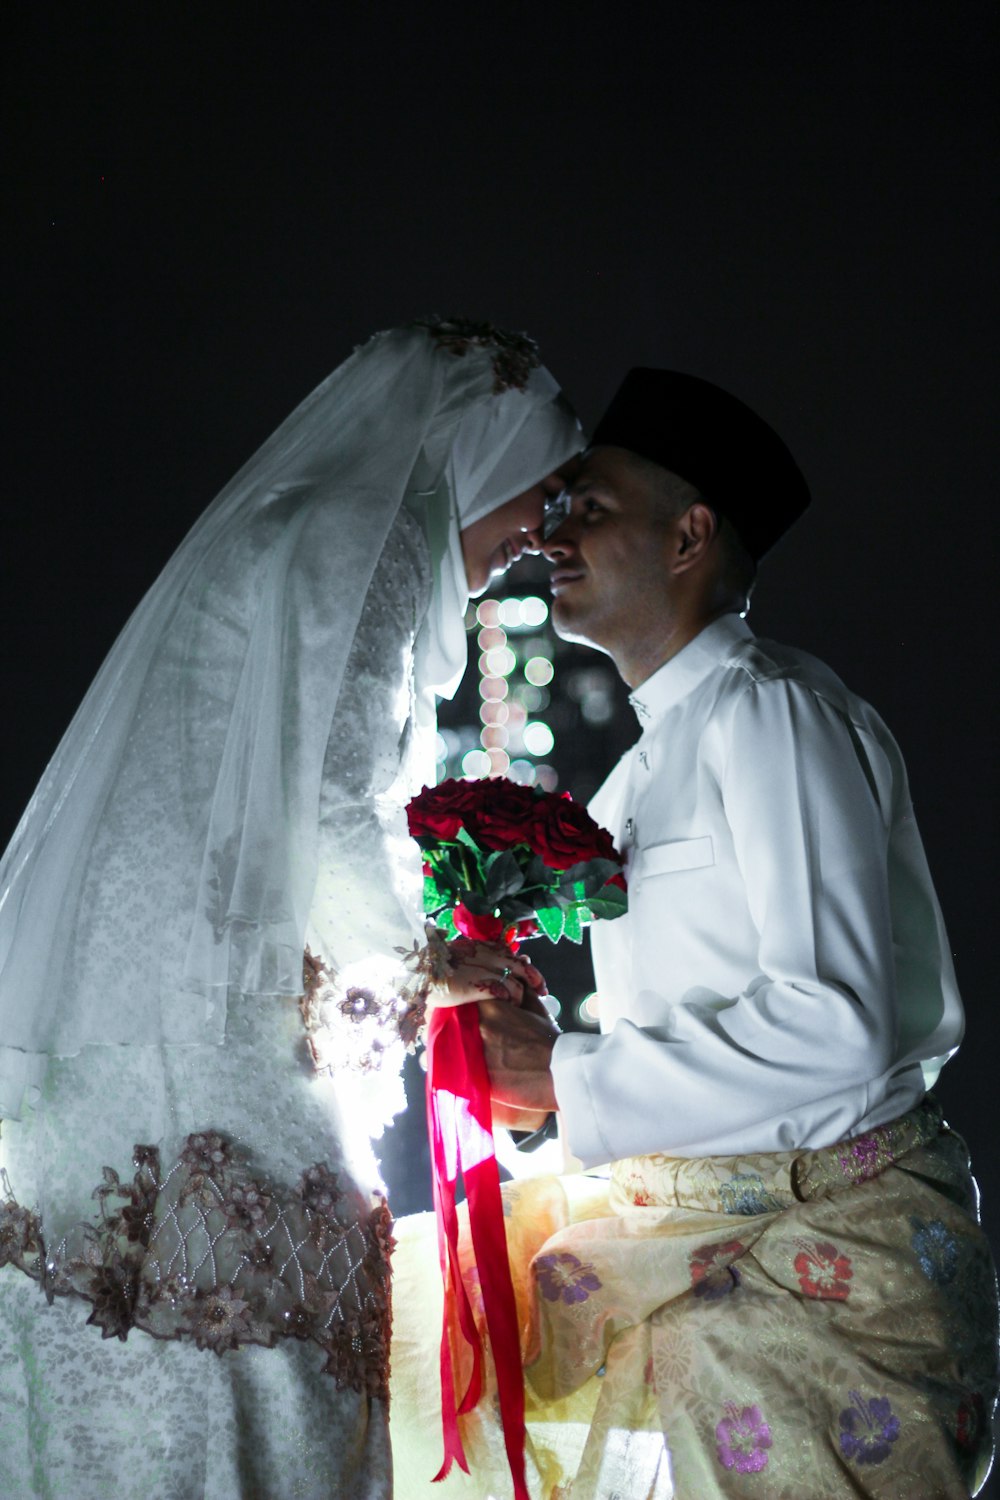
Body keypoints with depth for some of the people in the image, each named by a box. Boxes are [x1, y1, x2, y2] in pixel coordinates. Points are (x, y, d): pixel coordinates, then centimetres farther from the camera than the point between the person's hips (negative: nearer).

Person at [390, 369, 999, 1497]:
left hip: (821, 1240, -8)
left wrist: (565, 1081, -16)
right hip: (694, 1213, 8)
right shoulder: (657, 749, 16)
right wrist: (534, 1026, 3)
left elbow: (838, 1022, -21)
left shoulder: (768, 712, -11)